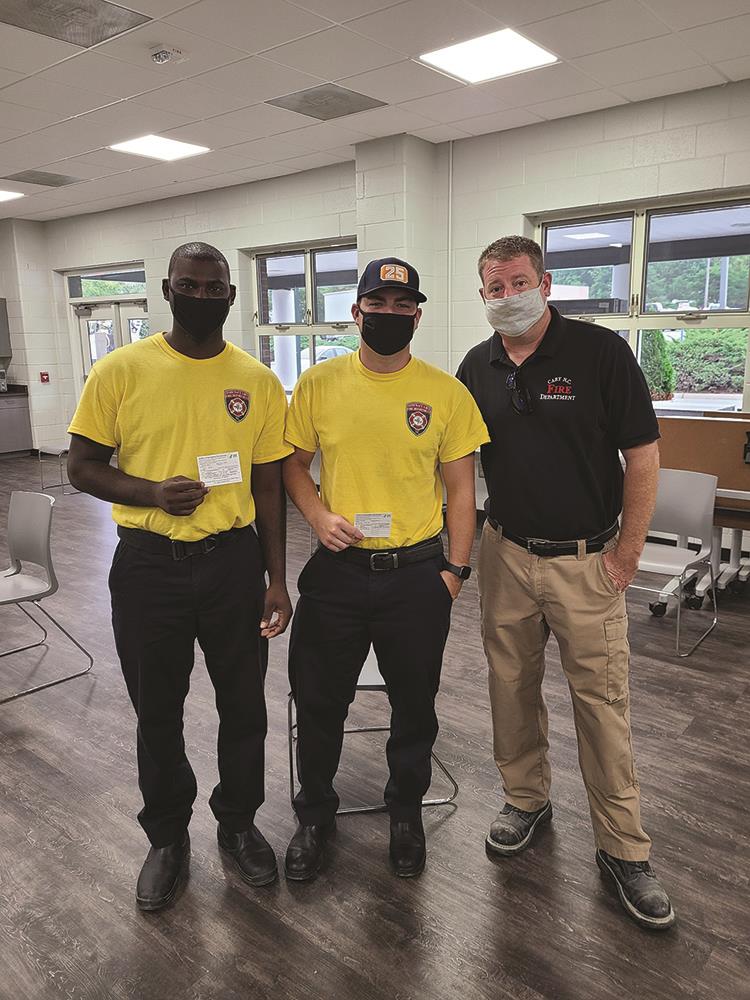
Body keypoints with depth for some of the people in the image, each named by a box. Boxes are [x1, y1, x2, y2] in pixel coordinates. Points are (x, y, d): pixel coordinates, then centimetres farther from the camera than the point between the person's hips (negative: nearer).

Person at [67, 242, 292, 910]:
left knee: (243, 706, 13)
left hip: (234, 561, 1)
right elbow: (83, 467, -1)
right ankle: (168, 837, 39)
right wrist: (153, 493, -20)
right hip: (148, 564, -1)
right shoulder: (121, 370, -5)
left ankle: (239, 823, 40)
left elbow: (267, 486, 4)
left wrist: (276, 579, 2)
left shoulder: (258, 381, 0)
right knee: (157, 711, 14)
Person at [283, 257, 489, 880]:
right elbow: (294, 464, 7)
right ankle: (316, 811, 39)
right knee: (319, 701, 13)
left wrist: (455, 569, -2)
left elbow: (460, 489, 1)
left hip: (417, 574, 0)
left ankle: (406, 810, 42)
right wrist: (318, 516, -11)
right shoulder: (319, 384, -1)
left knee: (415, 704, 16)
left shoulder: (447, 392, -3)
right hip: (337, 570, 1)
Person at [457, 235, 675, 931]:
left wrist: (626, 556, -9)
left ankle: (623, 849, 20)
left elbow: (642, 456, -8)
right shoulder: (477, 367, 5)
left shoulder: (601, 352, -9)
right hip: (505, 554, 4)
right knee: (512, 685, 14)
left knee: (602, 702, 3)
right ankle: (525, 798, 37)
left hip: (586, 560, -4)